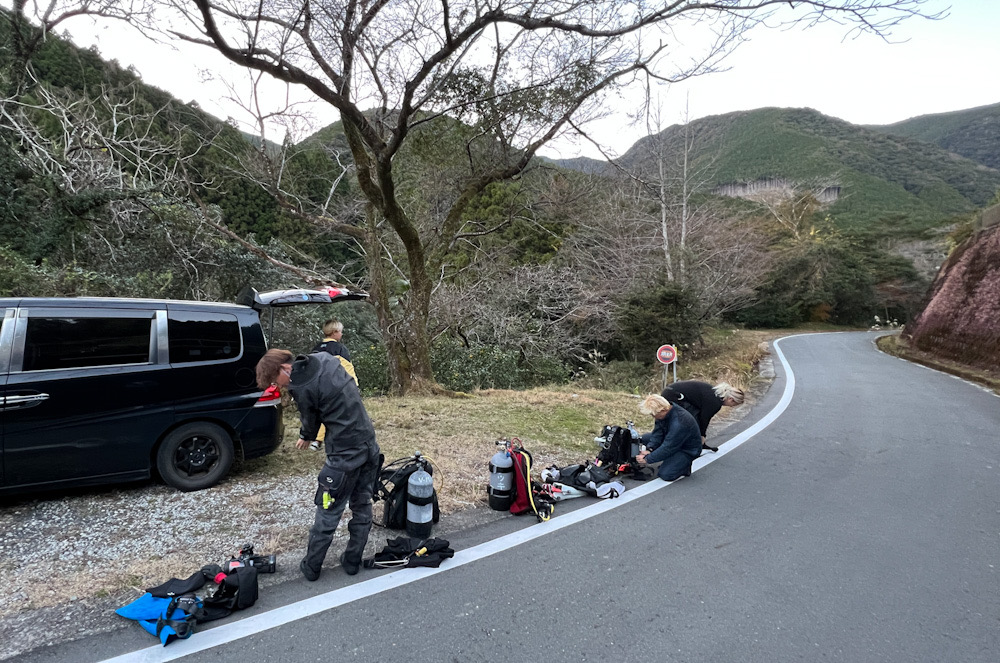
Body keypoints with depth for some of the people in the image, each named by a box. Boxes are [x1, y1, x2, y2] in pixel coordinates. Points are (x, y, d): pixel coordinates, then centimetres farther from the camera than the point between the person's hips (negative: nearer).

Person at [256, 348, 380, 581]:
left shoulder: (301, 388, -17)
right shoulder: (325, 358, 4)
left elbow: (311, 421, 1)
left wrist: (306, 437, 25)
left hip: (344, 456, -8)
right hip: (370, 445, 8)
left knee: (328, 513, 9)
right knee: (362, 506, 17)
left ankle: (311, 567, 25)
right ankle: (352, 561, 31)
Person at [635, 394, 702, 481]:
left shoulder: (679, 424, -37)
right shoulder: (664, 412, -12)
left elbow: (667, 448, -32)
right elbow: (657, 433, -4)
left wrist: (647, 459, -25)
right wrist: (649, 450, -20)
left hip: (687, 450, -9)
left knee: (666, 475, -24)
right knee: (645, 438, 0)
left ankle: (684, 464, 4)